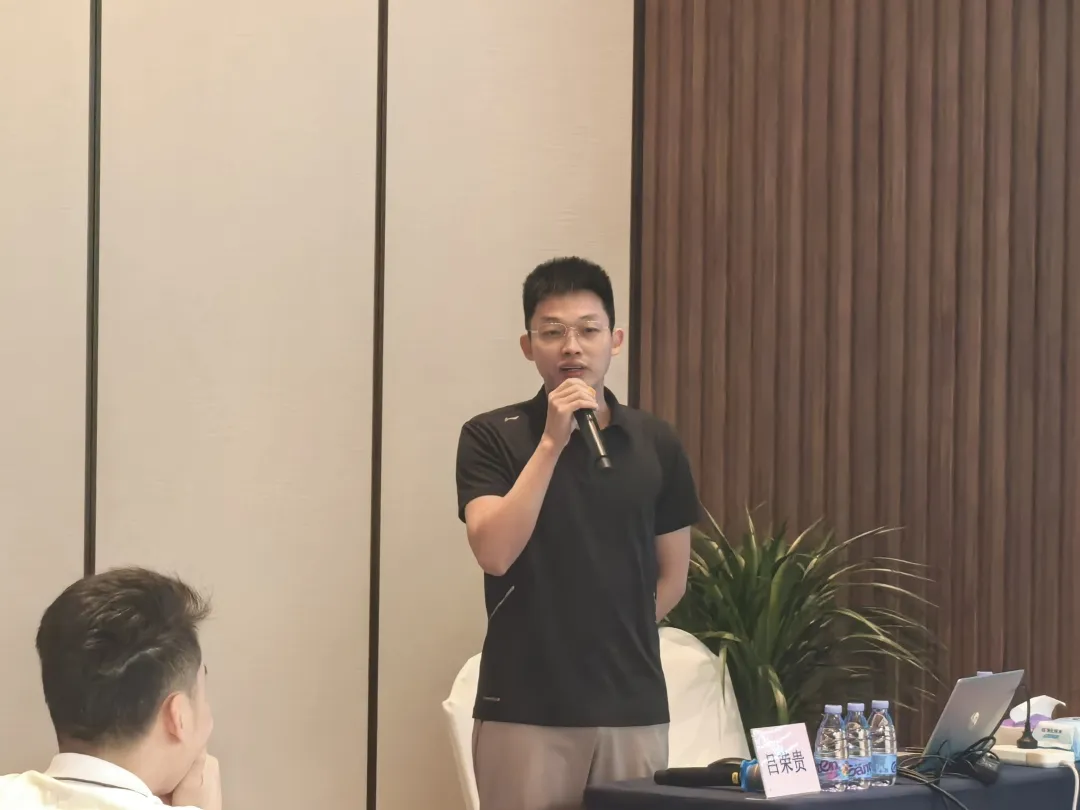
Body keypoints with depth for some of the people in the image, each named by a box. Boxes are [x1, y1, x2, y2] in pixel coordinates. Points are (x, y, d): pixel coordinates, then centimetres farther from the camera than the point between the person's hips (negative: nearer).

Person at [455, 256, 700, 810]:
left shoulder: (656, 445, 7)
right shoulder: (491, 438, -2)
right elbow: (495, 553, -17)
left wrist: (609, 636, 10)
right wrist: (551, 442, -19)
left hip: (633, 709, 3)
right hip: (524, 711, -3)